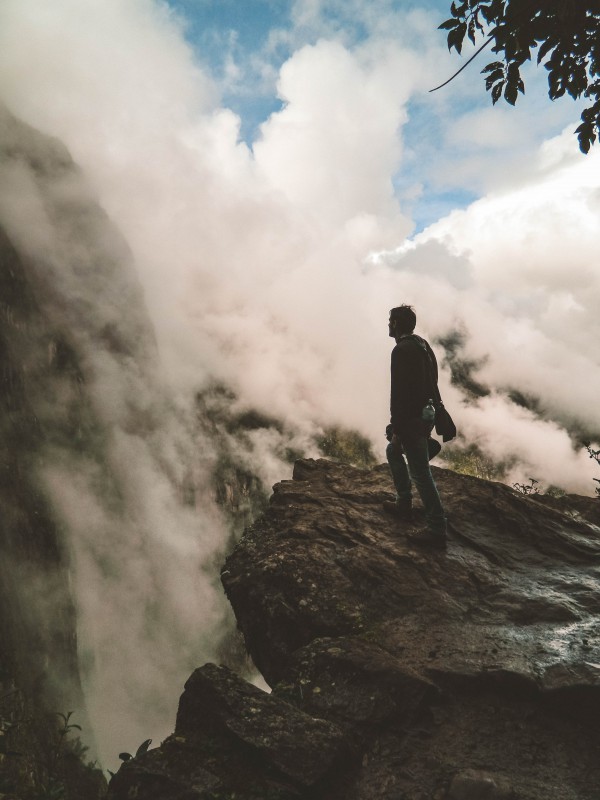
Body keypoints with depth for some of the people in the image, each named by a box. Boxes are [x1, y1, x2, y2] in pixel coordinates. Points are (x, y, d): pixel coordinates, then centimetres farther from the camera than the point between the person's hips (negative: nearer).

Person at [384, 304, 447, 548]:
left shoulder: (402, 350, -19)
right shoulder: (422, 345, 11)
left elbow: (399, 392, -23)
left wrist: (396, 429, -19)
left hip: (412, 418, -11)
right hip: (426, 413, 11)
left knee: (420, 473, -5)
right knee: (393, 451, 27)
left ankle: (437, 530, -1)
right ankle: (404, 504, 34)